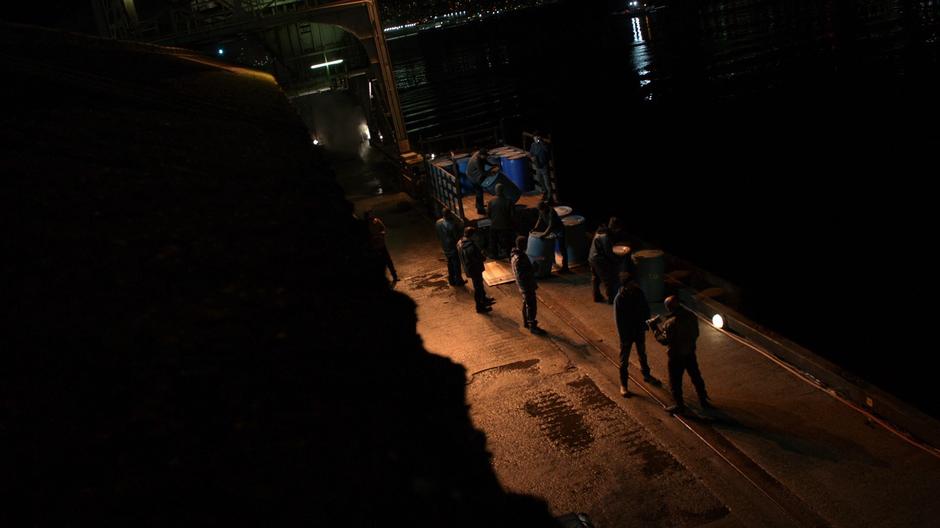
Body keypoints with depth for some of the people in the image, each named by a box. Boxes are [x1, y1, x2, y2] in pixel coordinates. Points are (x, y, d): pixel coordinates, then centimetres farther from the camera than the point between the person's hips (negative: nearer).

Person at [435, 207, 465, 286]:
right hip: (453, 247, -7)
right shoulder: (451, 225, -31)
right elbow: (457, 236, -22)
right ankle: (458, 281, 24)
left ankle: (451, 280, 34)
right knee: (456, 264, 11)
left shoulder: (438, 223, -8)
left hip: (445, 247, 7)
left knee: (450, 263, 22)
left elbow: (438, 236, 4)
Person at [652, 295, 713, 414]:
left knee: (675, 381, 10)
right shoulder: (691, 316, -5)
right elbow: (695, 333, 7)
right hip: (690, 353, 7)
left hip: (676, 356, -7)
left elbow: (665, 340, -20)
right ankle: (704, 401, 35)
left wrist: (655, 329, -7)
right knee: (696, 377, 22)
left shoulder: (671, 322, -27)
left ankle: (679, 405, 21)